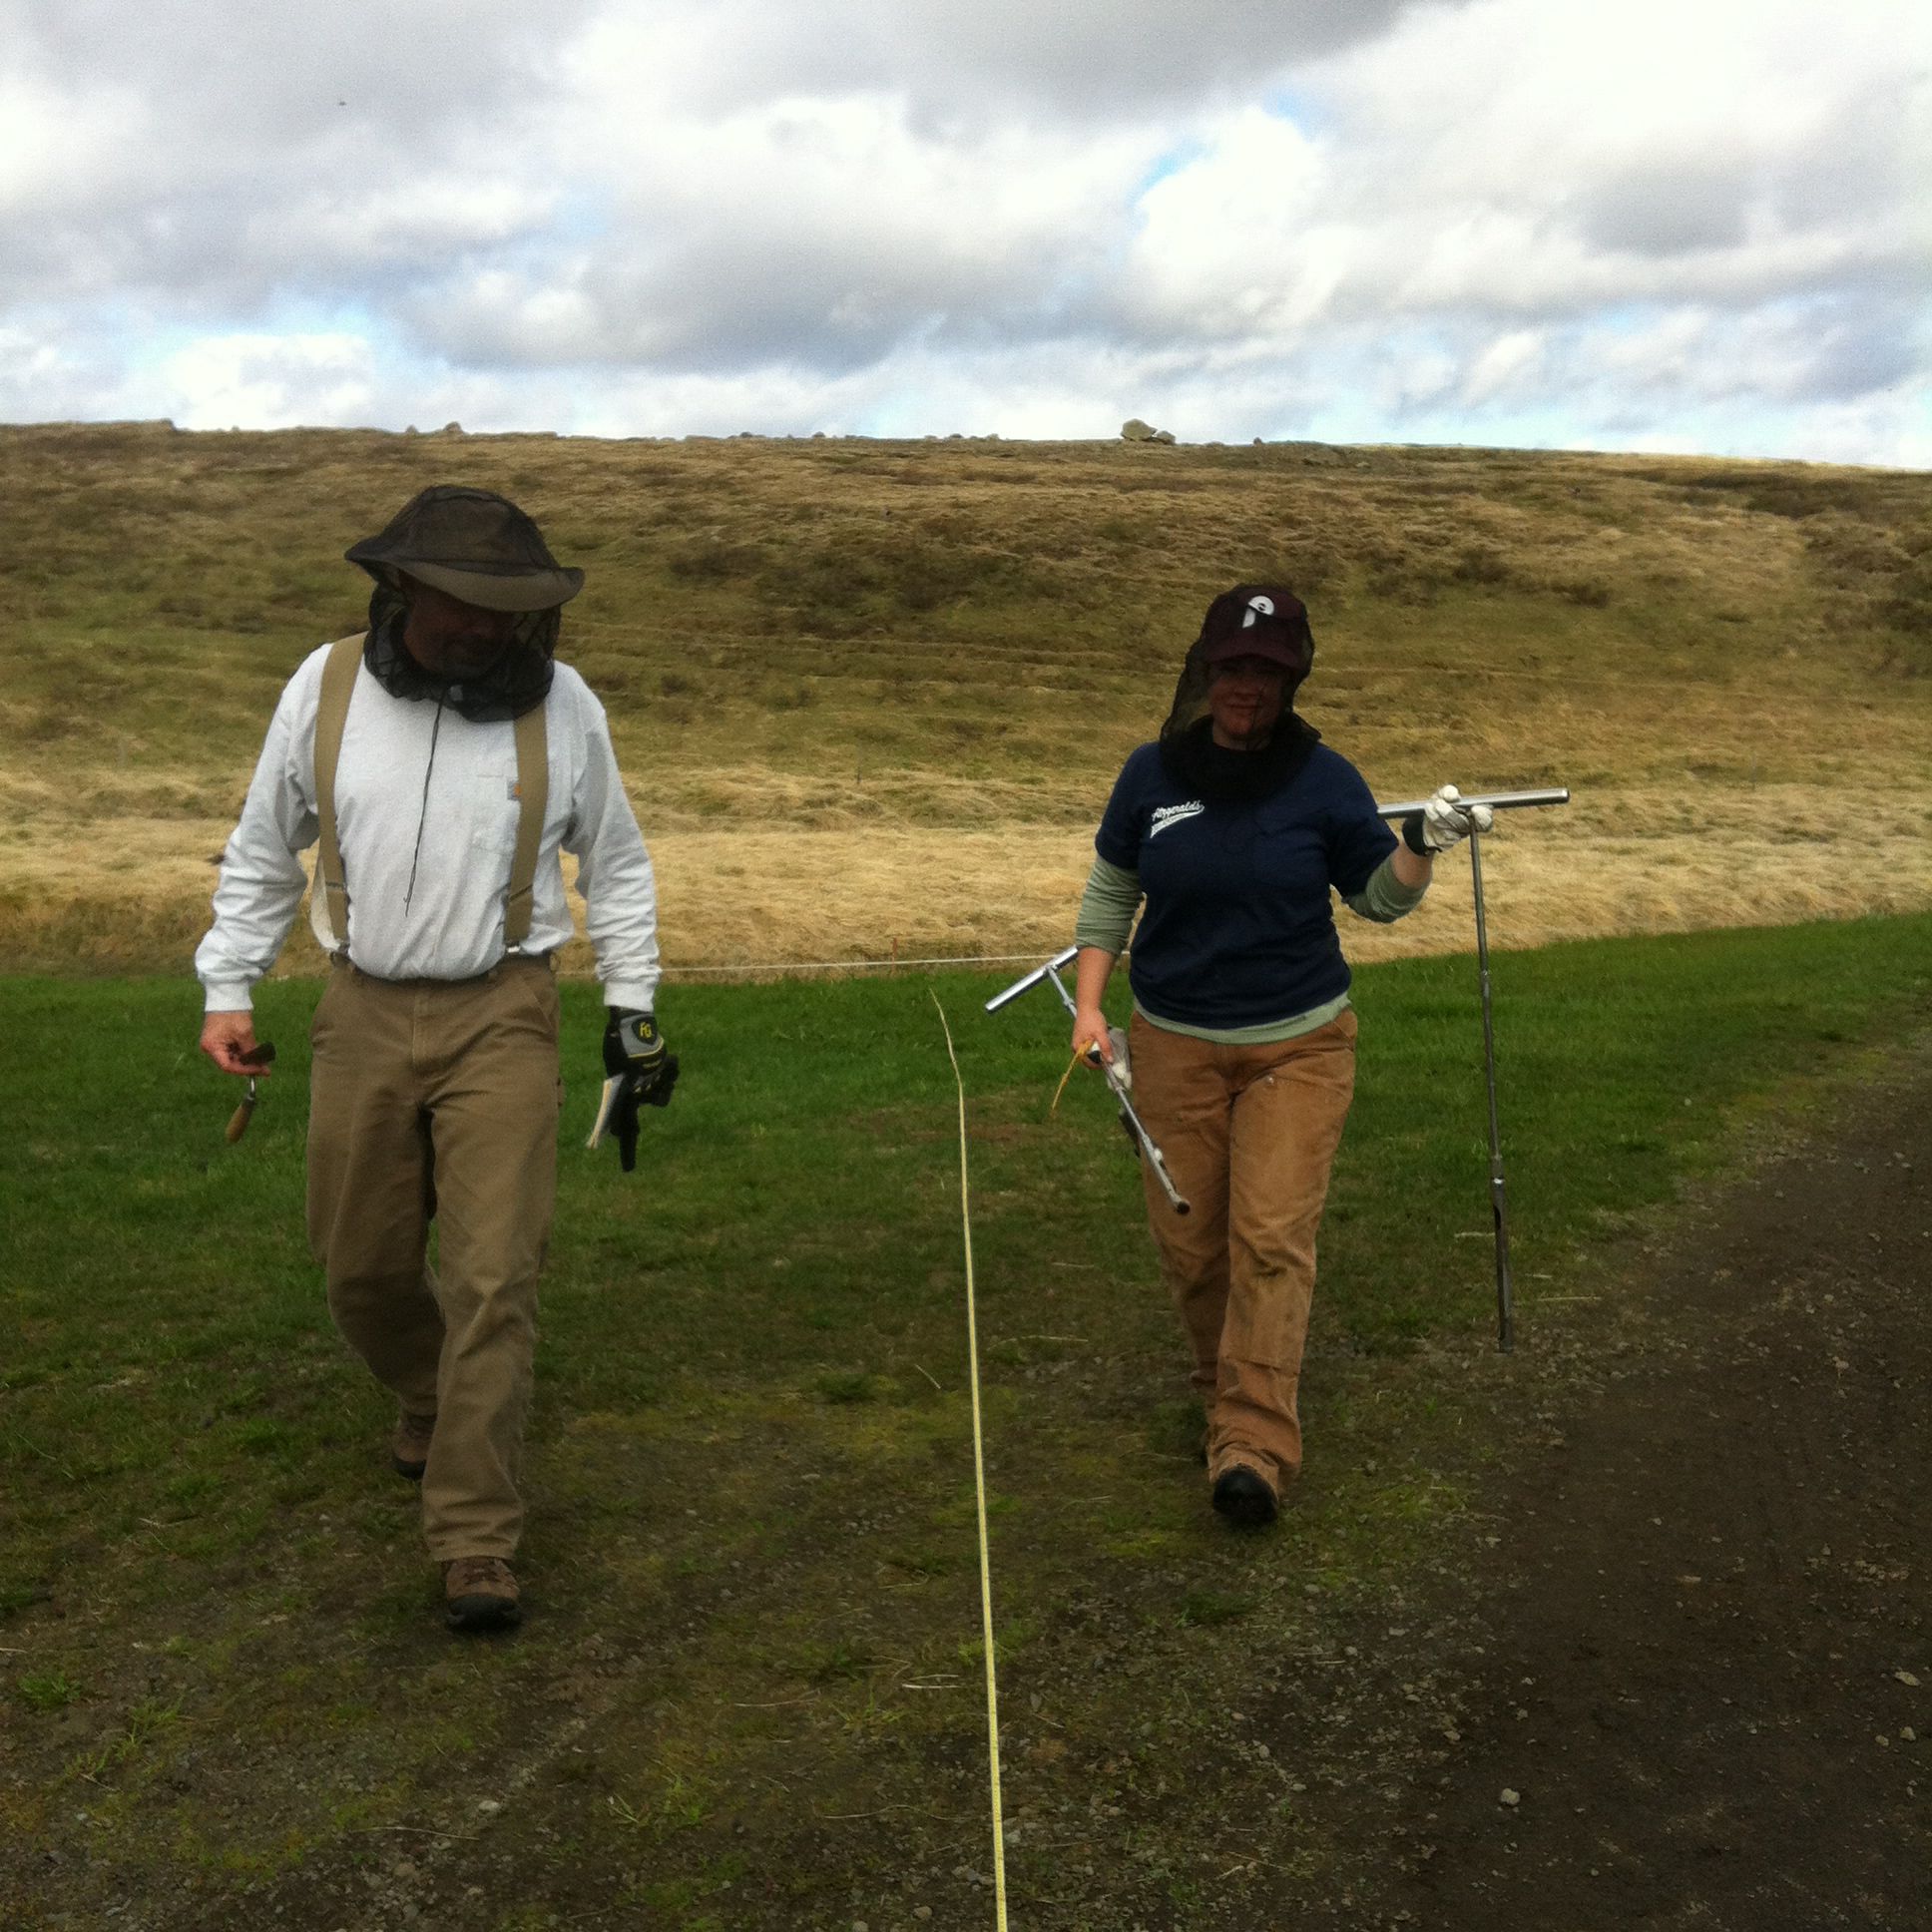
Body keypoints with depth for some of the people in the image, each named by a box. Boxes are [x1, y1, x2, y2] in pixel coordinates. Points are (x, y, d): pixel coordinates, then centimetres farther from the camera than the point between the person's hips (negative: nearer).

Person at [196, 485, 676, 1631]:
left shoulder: (561, 702, -5)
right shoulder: (326, 687, -2)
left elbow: (617, 866, 8)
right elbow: (263, 852, 11)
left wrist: (633, 1005, 4)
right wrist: (229, 990, 7)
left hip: (501, 1020, -2)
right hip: (364, 1017, 3)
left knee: (493, 1277, -8)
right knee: (363, 1267, 13)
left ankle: (476, 1543, 0)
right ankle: (433, 1403, 45)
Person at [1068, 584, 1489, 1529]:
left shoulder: (1323, 778, -4)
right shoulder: (1152, 772, -1)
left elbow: (1379, 898, 5)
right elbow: (1109, 892, 8)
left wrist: (1422, 845, -14)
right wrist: (1089, 1002, -1)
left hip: (1299, 1045, -2)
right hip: (1175, 1047, 2)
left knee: (1272, 1237, -10)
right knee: (1188, 1241, 6)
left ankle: (1254, 1445, -8)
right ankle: (1224, 1393, 30)